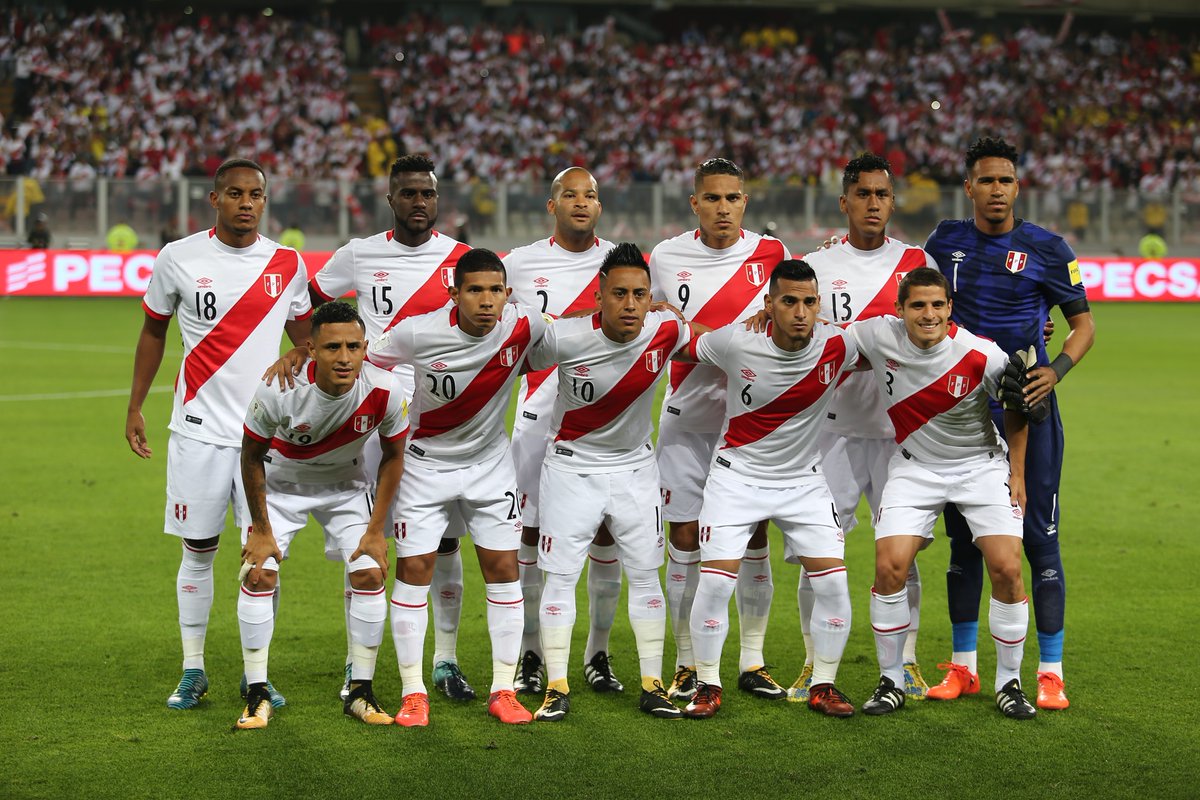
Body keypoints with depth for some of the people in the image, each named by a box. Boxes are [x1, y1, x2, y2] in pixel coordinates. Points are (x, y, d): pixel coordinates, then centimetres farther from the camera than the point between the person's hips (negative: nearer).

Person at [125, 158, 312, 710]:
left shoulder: (287, 265, 3)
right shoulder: (178, 258, -1)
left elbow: (305, 338, 14)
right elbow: (154, 330, 12)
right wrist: (135, 407, 12)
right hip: (200, 431, -1)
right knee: (198, 551, 5)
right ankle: (192, 670, 17)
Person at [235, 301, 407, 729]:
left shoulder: (384, 391, -29)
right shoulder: (278, 391, -34)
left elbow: (392, 456, -9)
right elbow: (252, 456, -16)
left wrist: (375, 530, -9)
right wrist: (261, 529, -11)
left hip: (346, 485, 1)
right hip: (280, 482, -1)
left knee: (369, 574, -10)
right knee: (258, 574, -13)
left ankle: (361, 692, 3)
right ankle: (257, 695, -3)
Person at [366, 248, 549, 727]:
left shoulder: (523, 327, -18)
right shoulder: (418, 333, -23)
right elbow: (362, 359, -5)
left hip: (490, 463, 2)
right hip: (426, 463, -2)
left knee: (503, 567, -1)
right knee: (414, 568, -4)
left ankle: (503, 690, 8)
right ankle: (413, 692, 7)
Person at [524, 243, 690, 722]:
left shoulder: (666, 331, -16)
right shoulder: (565, 338, -23)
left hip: (634, 467, 2)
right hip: (571, 466, -2)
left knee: (645, 573, 5)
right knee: (560, 575, -2)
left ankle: (652, 686, 14)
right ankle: (556, 688, 7)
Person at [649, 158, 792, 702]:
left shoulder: (770, 254, -2)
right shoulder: (665, 258, 0)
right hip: (687, 417, 0)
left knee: (754, 538, 3)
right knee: (685, 540, 1)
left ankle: (753, 662, 13)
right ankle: (687, 663, 11)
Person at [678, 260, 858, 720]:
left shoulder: (837, 346, -14)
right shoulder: (735, 342, -19)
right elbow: (684, 350, 1)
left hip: (803, 480, 2)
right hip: (736, 474, -2)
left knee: (832, 581, -7)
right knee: (715, 580, -11)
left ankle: (823, 686, 10)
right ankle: (707, 686, 7)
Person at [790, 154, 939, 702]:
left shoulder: (919, 262, 7)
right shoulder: (816, 267, 5)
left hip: (902, 426, 0)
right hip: (836, 426, 0)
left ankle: (905, 663, 13)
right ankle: (815, 665, 9)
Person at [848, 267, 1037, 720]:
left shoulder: (983, 356, -20)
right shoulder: (878, 336, -16)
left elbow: (1016, 411, -2)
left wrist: (1018, 473, 0)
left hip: (981, 465, -1)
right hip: (914, 466, 1)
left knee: (1007, 568, -12)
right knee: (890, 565, -15)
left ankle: (1009, 682, 7)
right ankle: (891, 681, 3)